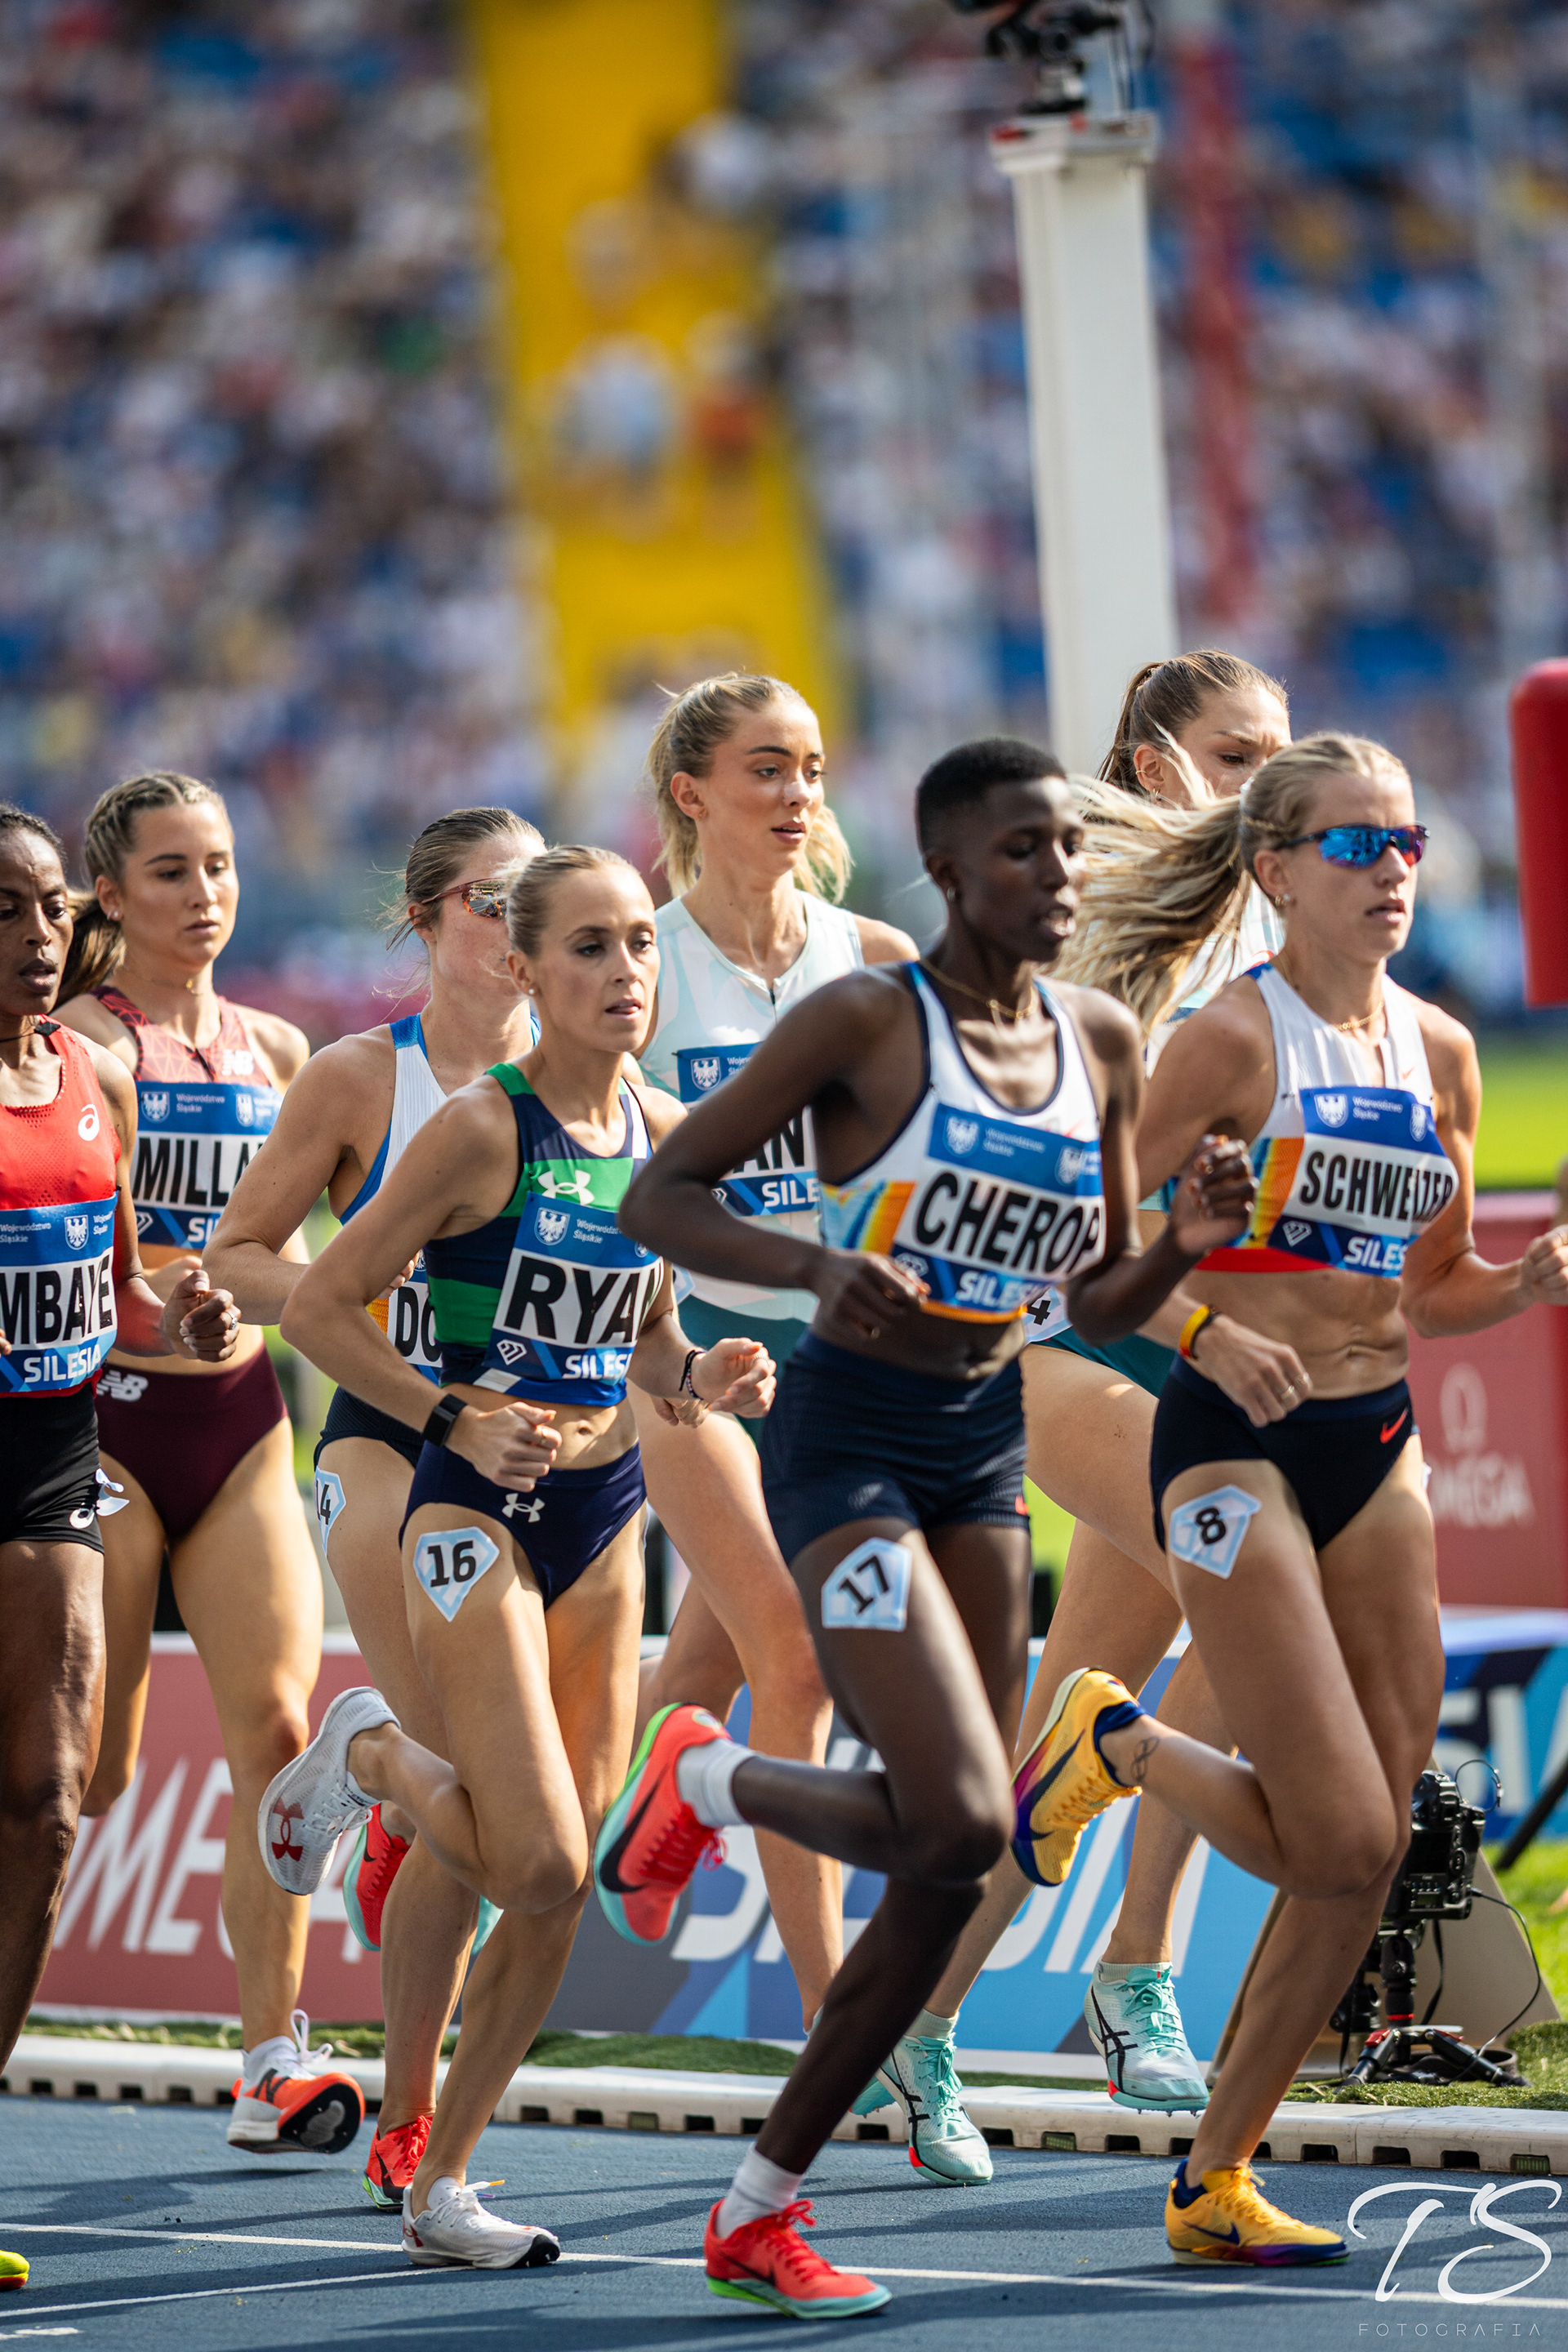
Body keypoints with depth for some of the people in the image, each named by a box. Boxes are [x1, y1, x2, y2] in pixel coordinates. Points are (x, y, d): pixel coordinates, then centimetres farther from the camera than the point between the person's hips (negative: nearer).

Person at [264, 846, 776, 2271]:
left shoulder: (666, 1136, 7)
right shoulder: (484, 1131, -13)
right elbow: (318, 1310, -10)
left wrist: (702, 1378, -1)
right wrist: (456, 1420, -17)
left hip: (606, 1513, 6)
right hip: (479, 1513, -6)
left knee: (563, 1882, 3)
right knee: (536, 1869, -16)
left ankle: (443, 2183, 14)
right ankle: (373, 1755, 15)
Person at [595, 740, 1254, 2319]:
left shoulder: (1102, 1043, 7)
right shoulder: (865, 1021, -11)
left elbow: (1103, 1303, 15)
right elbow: (657, 1199, -10)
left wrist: (1188, 1242, -7)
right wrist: (820, 1268, -27)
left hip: (988, 1449, 7)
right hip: (852, 1438, -7)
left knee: (951, 1865, 4)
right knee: (958, 1822, -21)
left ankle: (761, 2212, 15)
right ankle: (703, 1778, 10)